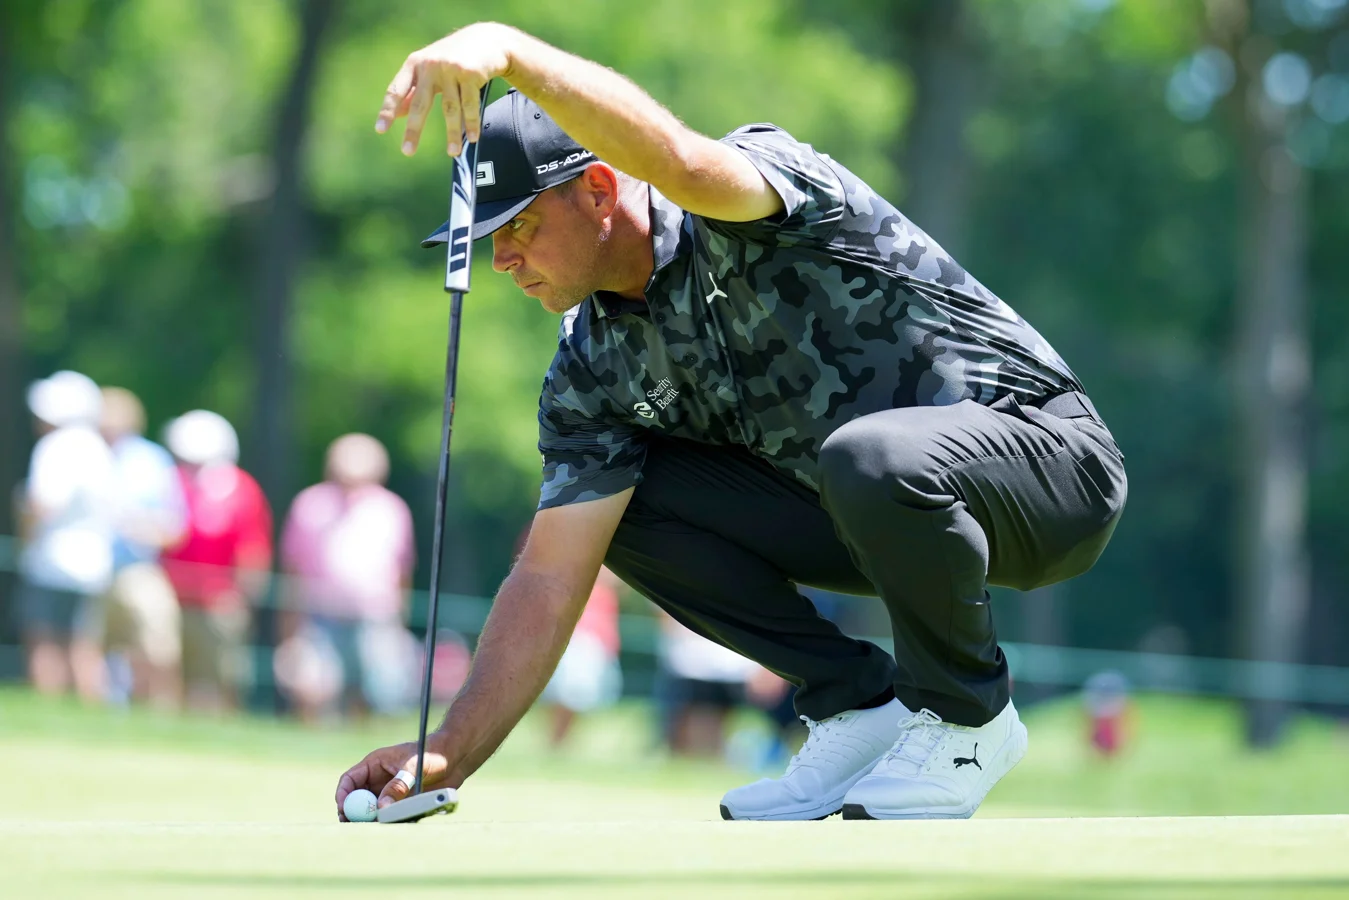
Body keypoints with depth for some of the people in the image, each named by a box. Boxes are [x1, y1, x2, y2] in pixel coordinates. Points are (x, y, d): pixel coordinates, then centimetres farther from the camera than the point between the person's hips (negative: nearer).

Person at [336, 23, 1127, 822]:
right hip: (874, 515, 7)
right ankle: (860, 703, 2)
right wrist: (448, 755, -18)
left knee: (868, 458, -40)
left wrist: (506, 50, -61)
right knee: (617, 498, -6)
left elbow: (677, 160, -47)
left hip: (1049, 459, -7)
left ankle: (966, 714, -12)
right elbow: (550, 579, -6)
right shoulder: (594, 367, -2)